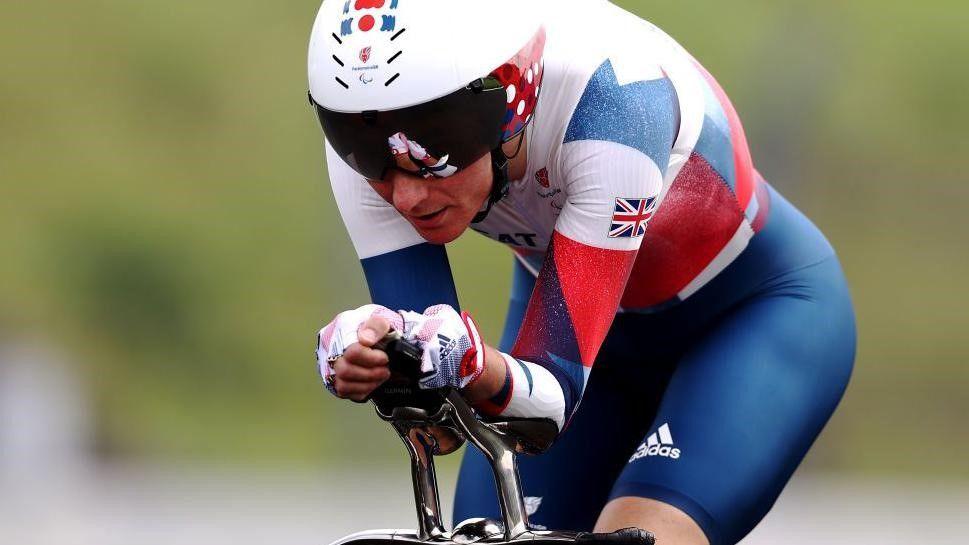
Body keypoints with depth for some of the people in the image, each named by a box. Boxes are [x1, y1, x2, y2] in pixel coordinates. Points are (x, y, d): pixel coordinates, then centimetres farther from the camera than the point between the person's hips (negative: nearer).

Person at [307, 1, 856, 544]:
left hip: (757, 311, -5)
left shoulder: (609, 97, -37)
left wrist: (474, 366, -59)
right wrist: (376, 360, -48)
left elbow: (556, 391, -38)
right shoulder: (374, 137, -24)